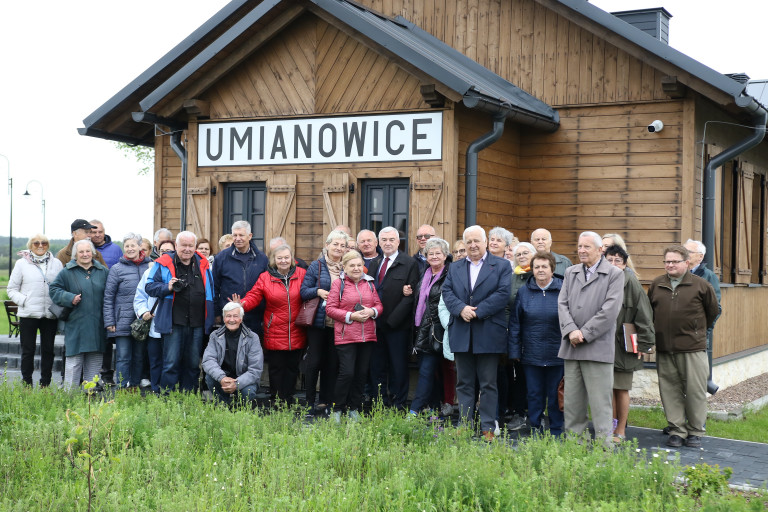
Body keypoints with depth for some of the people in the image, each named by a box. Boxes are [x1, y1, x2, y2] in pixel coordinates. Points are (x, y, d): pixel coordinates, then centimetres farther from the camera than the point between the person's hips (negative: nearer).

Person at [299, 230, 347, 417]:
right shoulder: (316, 266, 2)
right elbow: (304, 291, 0)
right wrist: (318, 291, -17)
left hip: (338, 323, 3)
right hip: (318, 322, -3)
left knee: (332, 363, 5)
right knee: (314, 361, -2)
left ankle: (326, 402, 14)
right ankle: (310, 402, 7)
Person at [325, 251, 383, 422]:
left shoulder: (369, 283, 12)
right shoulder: (338, 283, -2)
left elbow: (379, 305, 16)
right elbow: (330, 308, -5)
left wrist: (372, 312, -7)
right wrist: (350, 316, -14)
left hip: (367, 336, 5)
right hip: (346, 336, -5)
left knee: (361, 373, 8)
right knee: (347, 373, -9)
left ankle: (354, 409, 20)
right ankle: (337, 409, 6)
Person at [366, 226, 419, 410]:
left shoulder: (409, 264, -4)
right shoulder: (374, 264, 14)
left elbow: (410, 295, -10)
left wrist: (392, 319, -15)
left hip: (397, 325, -5)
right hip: (375, 324, 5)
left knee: (398, 367, 2)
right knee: (376, 367, 9)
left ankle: (398, 406, 11)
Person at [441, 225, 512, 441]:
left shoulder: (502, 266, 3)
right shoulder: (455, 268, 15)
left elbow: (503, 294, -9)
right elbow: (447, 293, 4)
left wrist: (477, 311, -15)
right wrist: (461, 309, -15)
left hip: (488, 334, -3)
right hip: (461, 334, 4)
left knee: (488, 384, 1)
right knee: (463, 383, 8)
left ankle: (488, 427, 7)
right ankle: (465, 425, 14)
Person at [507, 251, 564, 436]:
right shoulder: (524, 292, 5)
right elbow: (514, 324, 7)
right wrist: (515, 351, 2)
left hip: (557, 355, -1)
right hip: (531, 356, 2)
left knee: (555, 396, 5)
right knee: (534, 395, 6)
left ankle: (557, 434, 15)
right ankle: (535, 431, 16)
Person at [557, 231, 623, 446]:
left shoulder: (614, 274, -1)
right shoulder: (570, 272, 15)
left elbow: (610, 310, -10)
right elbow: (562, 304, 7)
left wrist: (584, 334, -12)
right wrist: (571, 331, -9)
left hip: (598, 346, -5)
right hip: (571, 346, 5)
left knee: (600, 400, -5)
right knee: (572, 400, 9)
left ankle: (605, 445, 0)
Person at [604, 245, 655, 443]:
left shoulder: (631, 282, -7)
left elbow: (643, 314, -5)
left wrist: (643, 343, -6)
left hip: (623, 345, -3)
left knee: (621, 389, 3)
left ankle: (621, 431, 14)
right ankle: (612, 425, 20)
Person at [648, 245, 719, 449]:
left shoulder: (700, 285, -1)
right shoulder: (656, 285, 8)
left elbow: (713, 311, 12)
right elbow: (649, 311, 21)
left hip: (693, 348, -3)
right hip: (664, 348, 3)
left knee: (695, 391, 1)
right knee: (670, 391, 6)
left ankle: (695, 432, 14)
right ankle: (677, 430, 15)